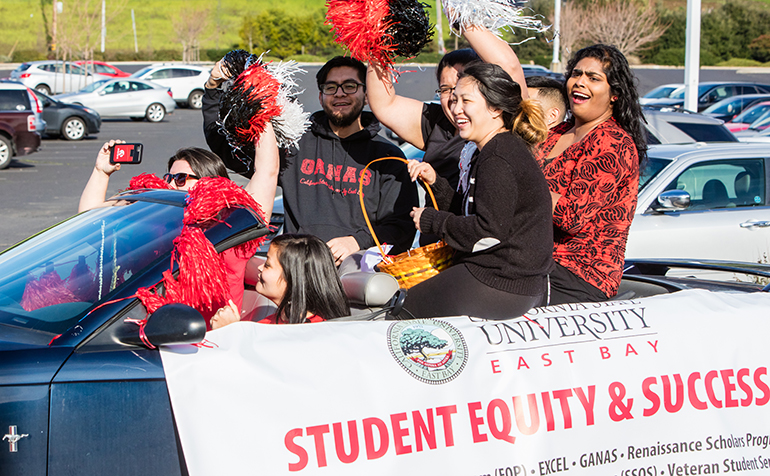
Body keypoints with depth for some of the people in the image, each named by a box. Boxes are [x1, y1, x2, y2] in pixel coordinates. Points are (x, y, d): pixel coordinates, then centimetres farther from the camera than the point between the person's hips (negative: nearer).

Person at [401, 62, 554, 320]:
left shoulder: (498, 158, -18)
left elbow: (489, 232, -24)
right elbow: (470, 213, 17)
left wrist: (431, 220, -12)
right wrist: (435, 182, 6)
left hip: (500, 287, -11)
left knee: (407, 306, 4)